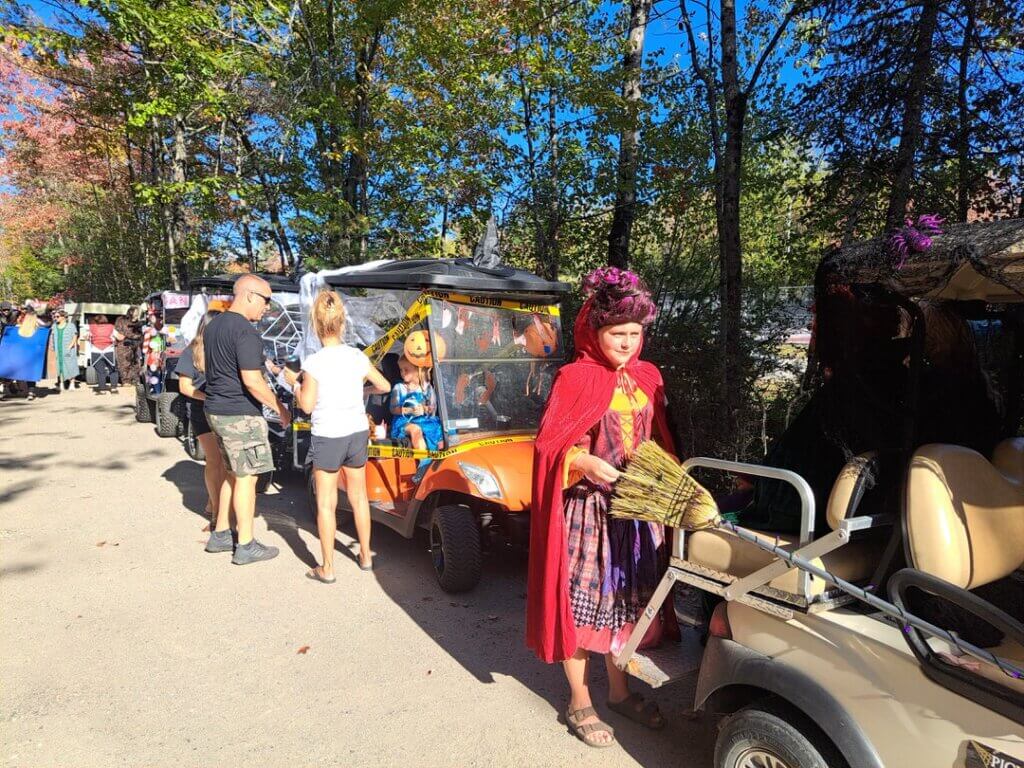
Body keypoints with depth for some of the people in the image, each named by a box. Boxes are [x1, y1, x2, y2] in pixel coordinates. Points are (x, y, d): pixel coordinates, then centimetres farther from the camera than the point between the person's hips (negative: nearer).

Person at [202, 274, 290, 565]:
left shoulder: (213, 325, 11)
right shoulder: (245, 331, -20)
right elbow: (252, 381, -24)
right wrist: (280, 408, -14)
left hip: (215, 410, 9)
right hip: (240, 415, -9)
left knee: (232, 474, 19)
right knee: (246, 478, 0)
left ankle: (220, 535, 27)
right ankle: (246, 546, 9)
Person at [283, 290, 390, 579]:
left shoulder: (313, 362, -14)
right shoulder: (358, 357, -3)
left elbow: (307, 405, -10)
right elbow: (385, 386, 8)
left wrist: (294, 382, 7)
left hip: (327, 436, -4)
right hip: (358, 432, 4)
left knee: (325, 503, 7)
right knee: (358, 496, 18)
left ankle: (327, 569, 14)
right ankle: (366, 556, 30)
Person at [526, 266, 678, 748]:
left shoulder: (647, 377, 7)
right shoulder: (575, 378, -12)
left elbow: (658, 442, 15)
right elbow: (548, 443, -14)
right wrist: (585, 462, -30)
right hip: (587, 507, -5)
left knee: (626, 598, 17)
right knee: (582, 600, 5)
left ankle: (619, 691, 37)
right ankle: (579, 703, 26)